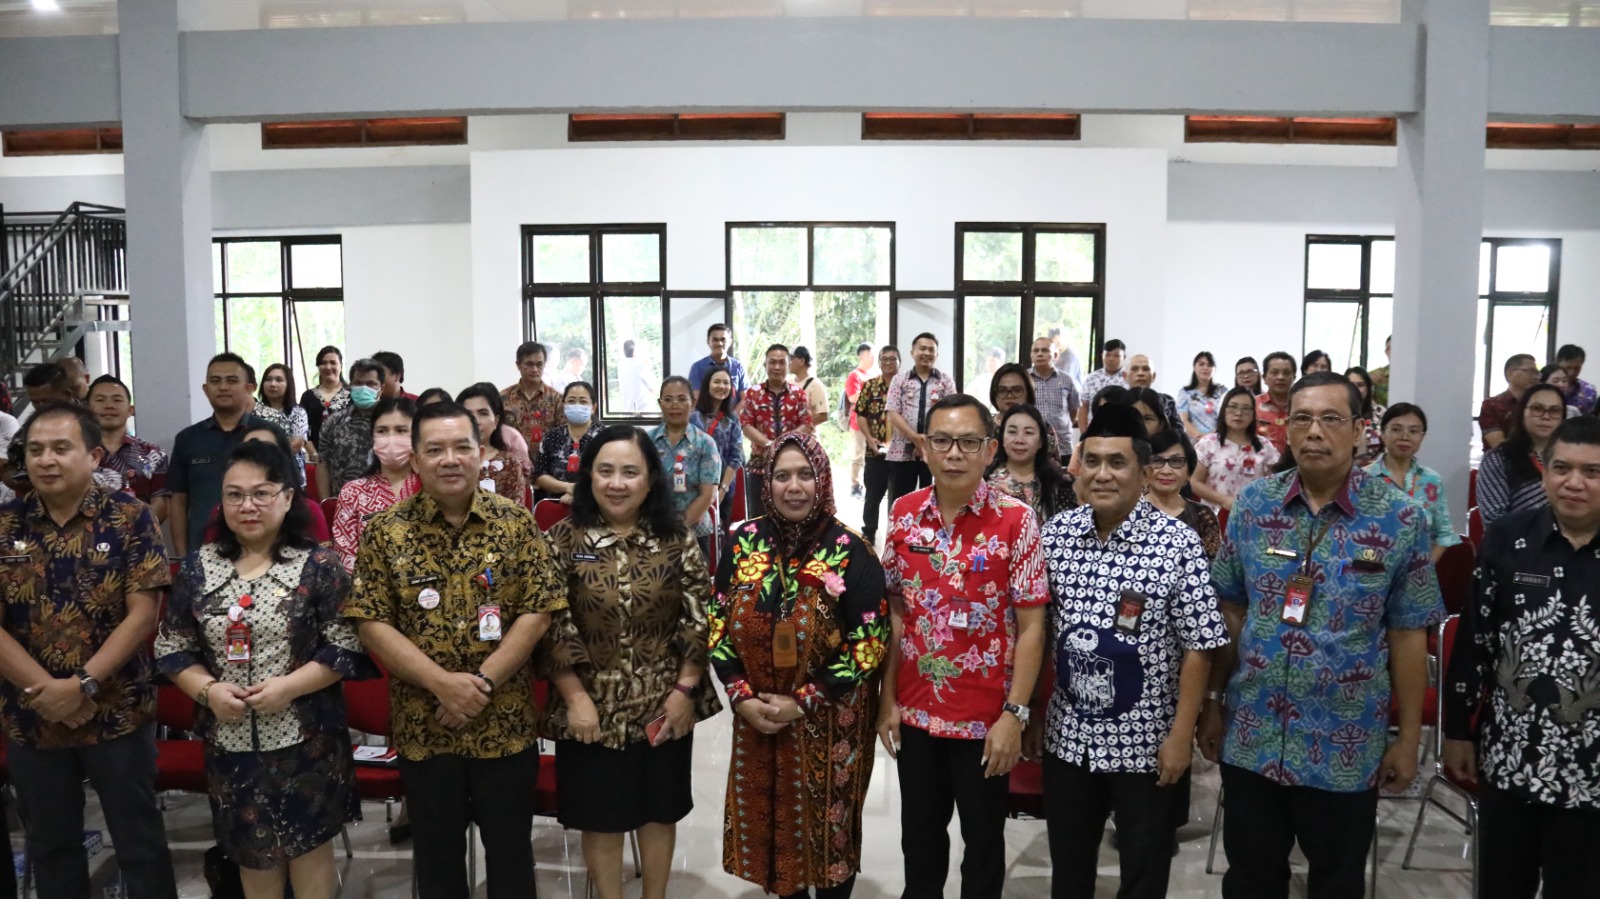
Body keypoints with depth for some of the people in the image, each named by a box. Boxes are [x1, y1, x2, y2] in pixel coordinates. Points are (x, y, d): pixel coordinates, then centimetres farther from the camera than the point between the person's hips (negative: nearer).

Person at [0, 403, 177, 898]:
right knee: (49, 845, 19)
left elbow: (143, 614, -12)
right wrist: (44, 691, -13)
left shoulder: (130, 518, -7)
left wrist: (83, 685, -18)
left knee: (140, 841, 8)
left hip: (118, 713, -3)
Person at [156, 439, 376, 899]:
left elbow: (345, 646, -10)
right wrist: (207, 690, -10)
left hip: (305, 736, -3)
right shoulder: (198, 566, 4)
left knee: (309, 842, 8)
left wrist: (289, 687, -19)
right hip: (231, 738, 3)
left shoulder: (318, 564, -7)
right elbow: (172, 649, 7)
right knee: (252, 850, 17)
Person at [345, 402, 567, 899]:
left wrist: (483, 682, -16)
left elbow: (537, 612, -7)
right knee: (437, 855, 16)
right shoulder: (384, 531, -4)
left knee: (510, 849, 14)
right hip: (422, 726, 0)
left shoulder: (516, 522, -4)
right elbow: (371, 624, -7)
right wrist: (442, 683, -17)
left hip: (506, 723, 0)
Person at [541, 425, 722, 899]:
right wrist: (575, 697, -11)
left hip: (664, 703, 2)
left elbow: (699, 619, -2)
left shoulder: (676, 539, -2)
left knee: (659, 811, 16)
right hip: (592, 705, -1)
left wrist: (685, 689, -7)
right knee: (600, 818, 11)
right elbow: (550, 624, -7)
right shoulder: (564, 539, -5)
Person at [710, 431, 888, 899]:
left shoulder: (850, 552, -12)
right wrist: (741, 696, -8)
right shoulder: (743, 543, -2)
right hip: (756, 717, 3)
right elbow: (718, 625, 3)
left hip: (830, 724, -3)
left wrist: (803, 702, -16)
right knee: (769, 823, 16)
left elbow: (869, 644, -13)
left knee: (829, 826, 11)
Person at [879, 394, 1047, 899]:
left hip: (985, 715, -3)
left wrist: (1014, 714, -14)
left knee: (983, 838, 14)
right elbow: (895, 611, 5)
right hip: (915, 710, 3)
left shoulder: (1016, 521, -12)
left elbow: (1030, 625, -11)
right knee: (919, 834, 19)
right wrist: (888, 699, 3)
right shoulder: (904, 514, -1)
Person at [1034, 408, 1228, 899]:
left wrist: (1181, 736, -12)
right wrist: (1034, 711, 6)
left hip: (1147, 745, -3)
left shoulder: (1178, 544, -14)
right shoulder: (1054, 535, -3)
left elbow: (1198, 648, -12)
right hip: (1066, 738, 3)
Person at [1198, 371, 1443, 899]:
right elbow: (1230, 609, 5)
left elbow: (1408, 636, -4)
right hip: (1250, 738, 2)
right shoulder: (1253, 504, -2)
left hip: (1346, 749, -2)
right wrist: (1213, 701, 4)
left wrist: (1408, 738, -2)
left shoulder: (1399, 519, -8)